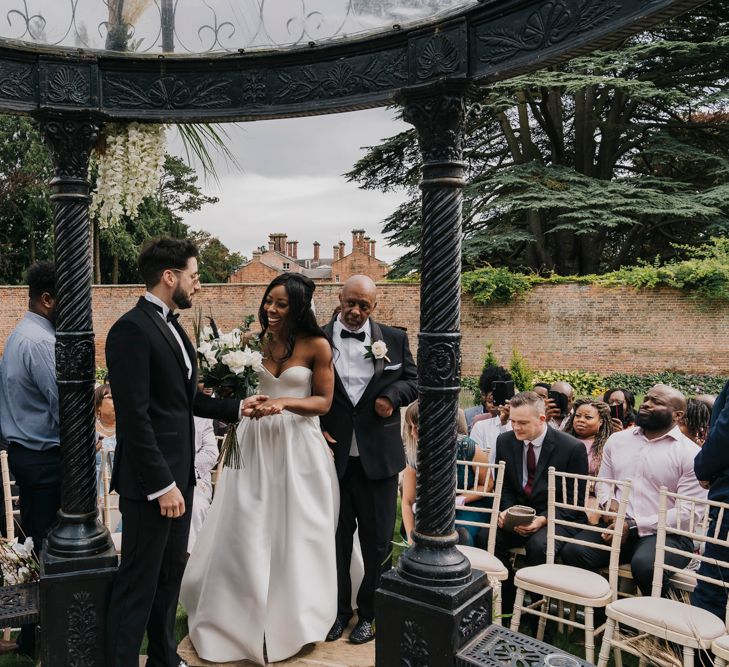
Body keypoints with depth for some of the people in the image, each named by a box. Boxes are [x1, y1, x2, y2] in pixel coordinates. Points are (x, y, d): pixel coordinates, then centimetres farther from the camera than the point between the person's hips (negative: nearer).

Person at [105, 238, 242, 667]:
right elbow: (134, 417, -21)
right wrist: (162, 484, -21)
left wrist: (237, 408, 8)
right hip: (151, 481, -9)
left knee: (171, 573, 20)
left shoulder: (172, 326, 12)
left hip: (179, 474, 9)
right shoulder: (132, 329, -17)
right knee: (138, 583, 4)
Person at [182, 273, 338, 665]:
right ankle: (241, 618, 30)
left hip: (298, 446, -3)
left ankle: (291, 619, 33)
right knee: (246, 532, 8)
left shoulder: (317, 346, -9)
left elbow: (323, 402, -7)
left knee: (294, 534, 9)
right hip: (256, 443, 3)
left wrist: (284, 403, -22)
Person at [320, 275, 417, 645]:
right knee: (337, 537, 14)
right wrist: (317, 430, -8)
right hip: (333, 453, 0)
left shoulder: (394, 338, 2)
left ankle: (369, 613, 30)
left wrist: (393, 395, -12)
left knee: (377, 539, 11)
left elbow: (411, 378, 8)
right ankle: (338, 610, 32)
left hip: (379, 456, 1)